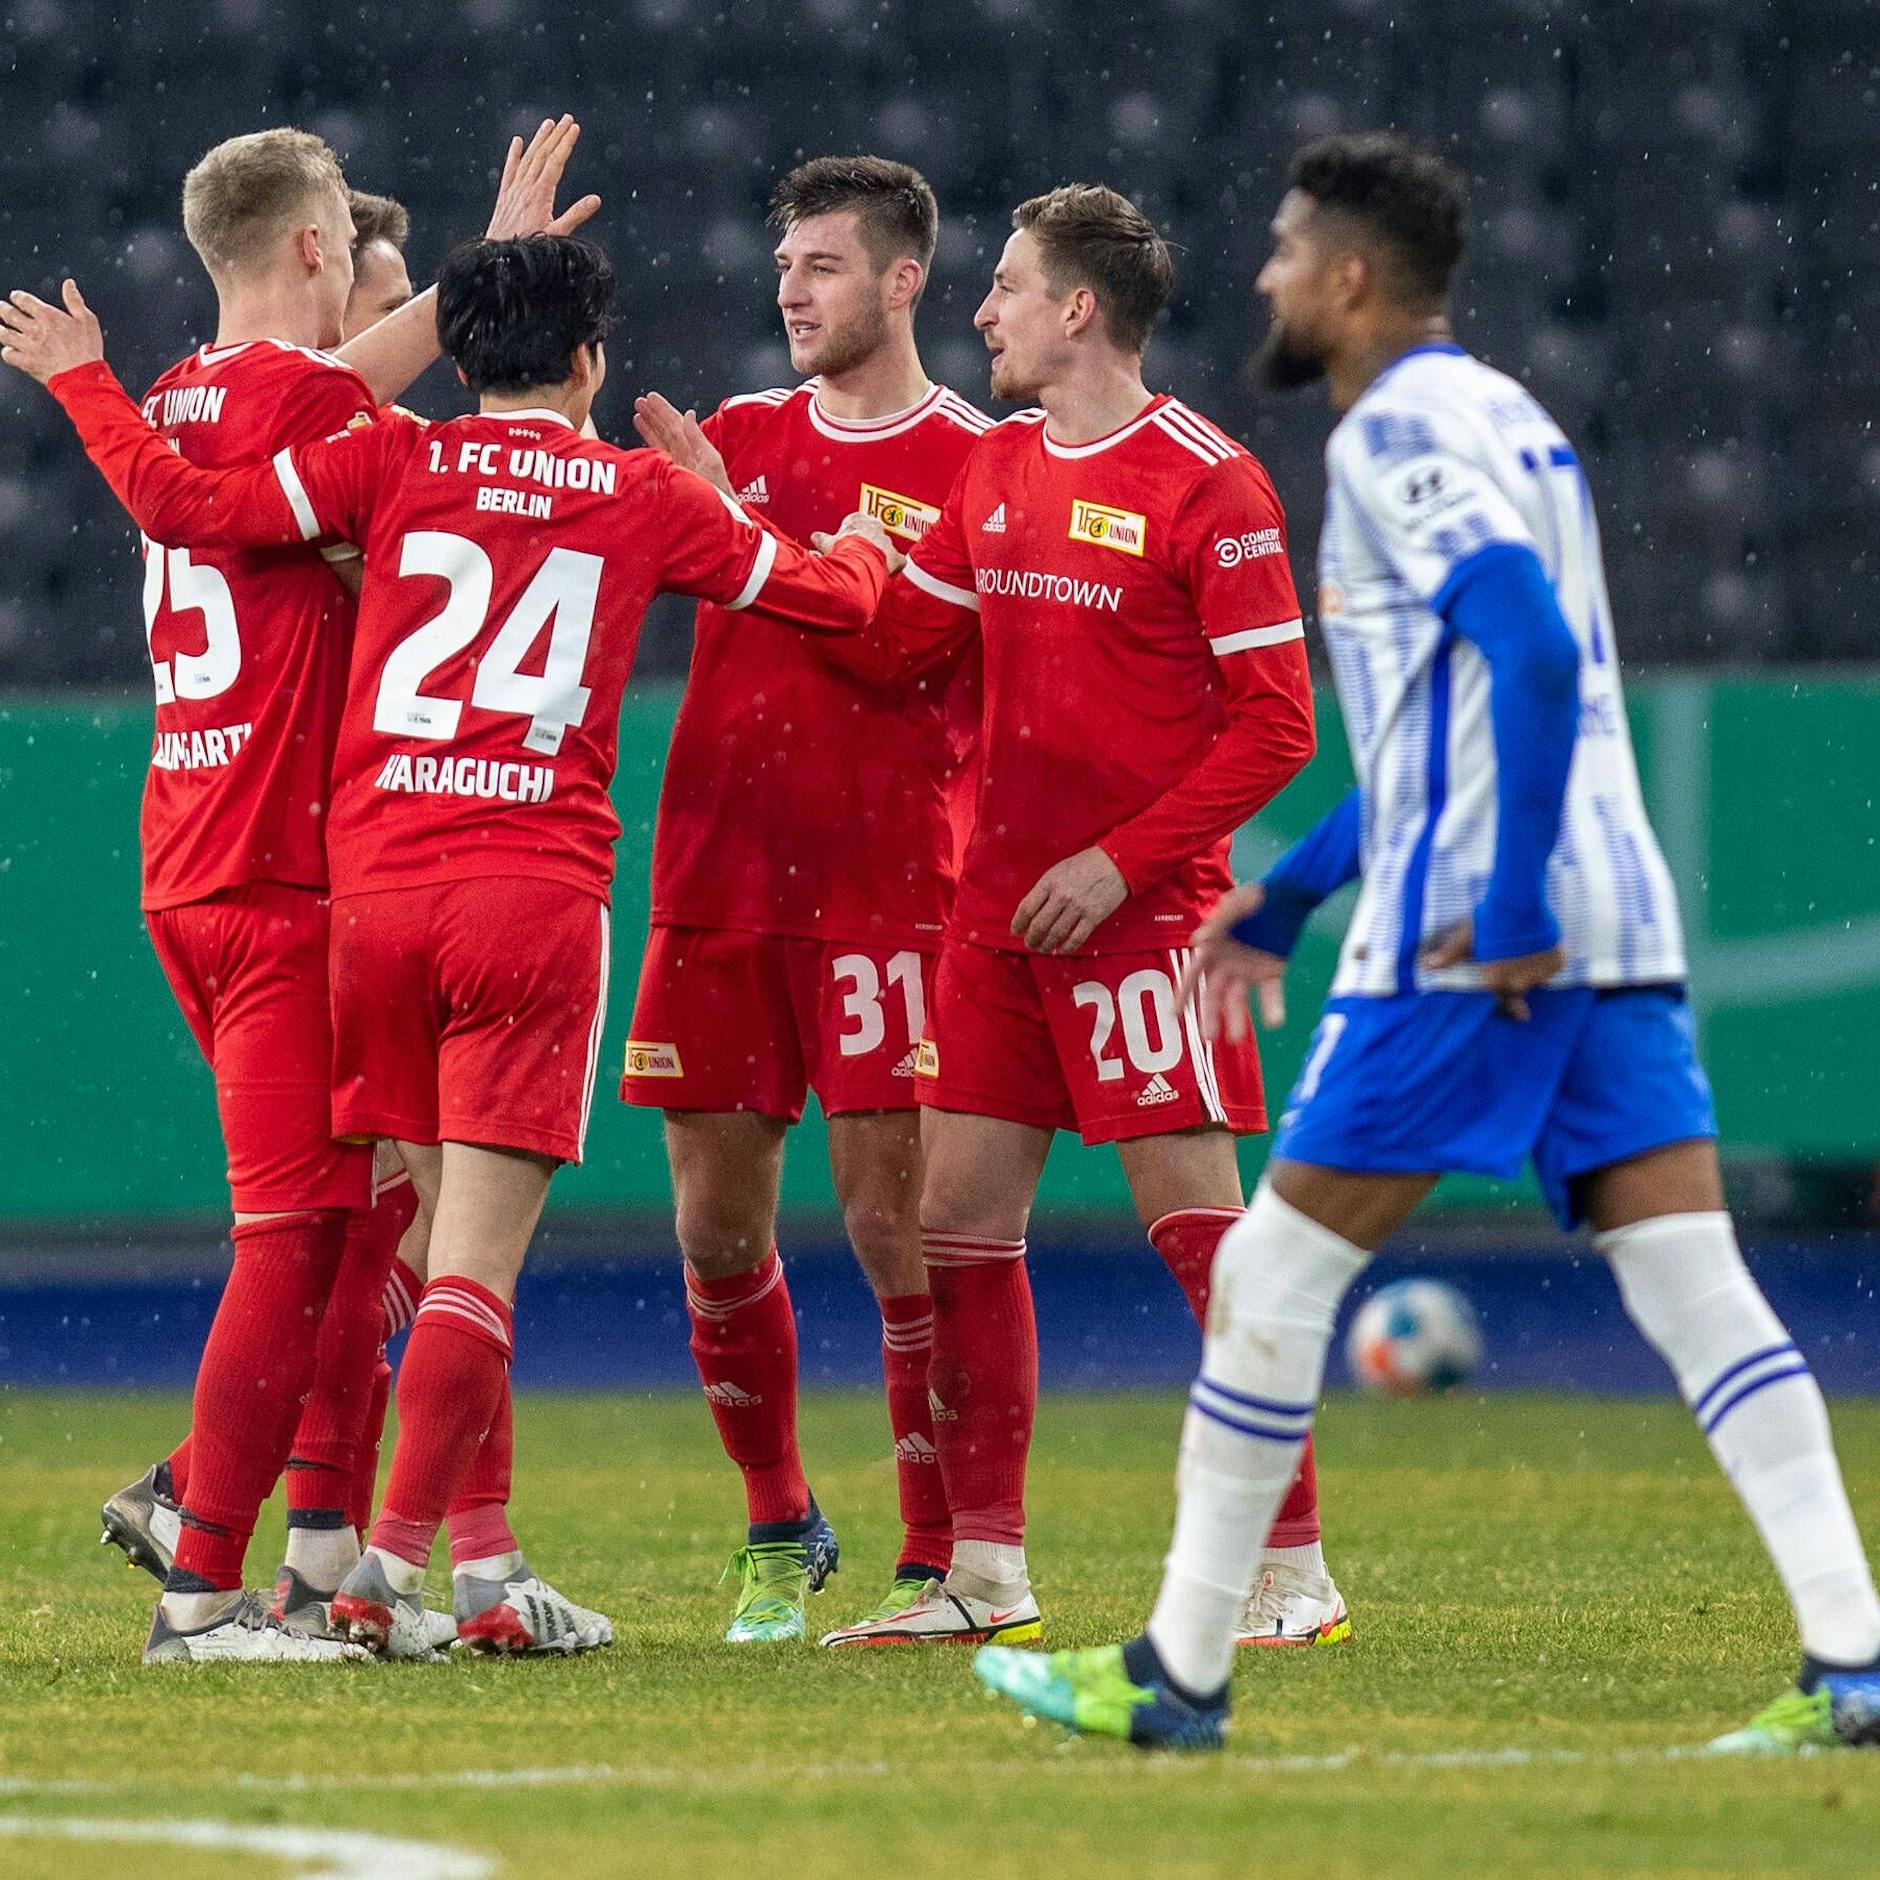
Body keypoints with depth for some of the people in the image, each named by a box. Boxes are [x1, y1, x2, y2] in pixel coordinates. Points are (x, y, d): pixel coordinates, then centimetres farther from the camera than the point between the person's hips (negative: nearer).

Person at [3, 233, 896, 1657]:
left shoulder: (391, 465, 6)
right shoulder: (643, 497, 7)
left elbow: (184, 504, -1)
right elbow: (821, 589, 19)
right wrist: (867, 550, 43)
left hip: (376, 885, 2)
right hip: (537, 893, -2)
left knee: (444, 1234, 13)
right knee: (480, 1257, -5)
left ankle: (480, 1556, 14)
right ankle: (396, 1562, -16)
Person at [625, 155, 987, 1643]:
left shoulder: (974, 463, -1)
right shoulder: (739, 439, 14)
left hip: (886, 892, -5)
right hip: (714, 888, 5)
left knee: (893, 1215, -7)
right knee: (717, 1225, 7)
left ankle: (940, 1561, 1)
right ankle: (779, 1531, 24)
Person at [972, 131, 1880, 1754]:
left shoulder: (1400, 431, -8)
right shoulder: (1499, 416, 21)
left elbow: (1534, 653, -22)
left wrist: (1513, 903, -21)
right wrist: (1297, 888, 32)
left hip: (1470, 945, -9)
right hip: (1617, 933, 9)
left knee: (1277, 1277, 1)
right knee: (1701, 1296, 0)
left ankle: (1177, 1672, 7)